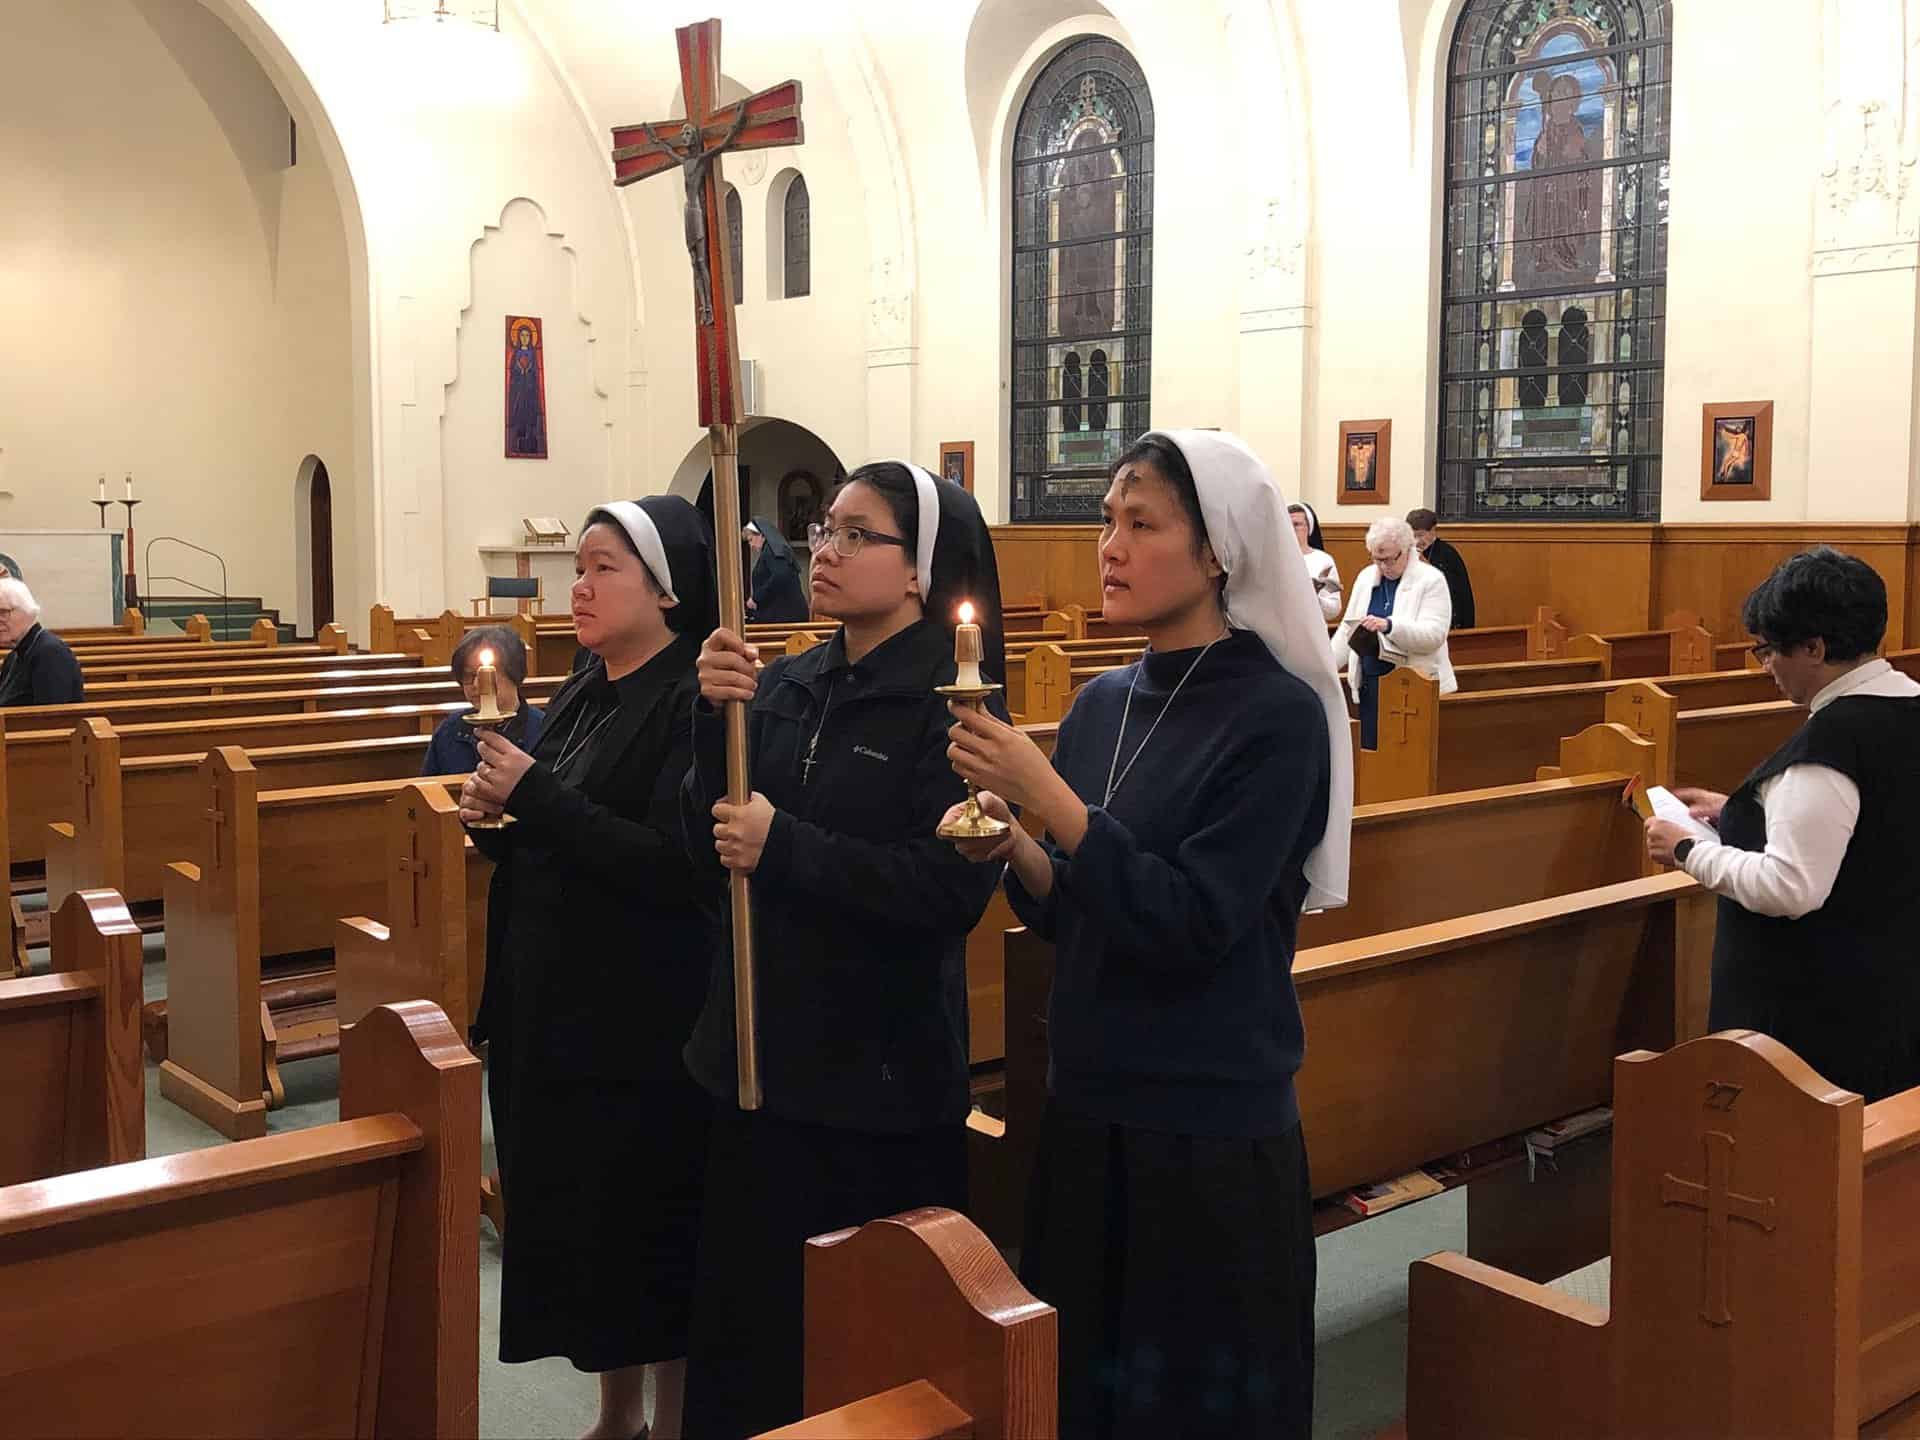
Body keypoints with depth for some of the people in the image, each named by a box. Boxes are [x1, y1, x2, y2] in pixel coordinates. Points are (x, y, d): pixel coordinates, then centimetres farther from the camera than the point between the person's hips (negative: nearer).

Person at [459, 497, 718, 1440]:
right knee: (572, 1220, 17)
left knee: (646, 1233, 3)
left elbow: (673, 864, -24)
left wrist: (535, 795, -22)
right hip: (549, 1008, 9)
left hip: (643, 1026, -8)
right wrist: (496, 817, -2)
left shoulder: (697, 702, -15)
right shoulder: (584, 692, 11)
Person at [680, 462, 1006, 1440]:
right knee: (745, 1318, 19)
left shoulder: (951, 699, -13)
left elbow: (951, 891, -22)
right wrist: (718, 718, -12)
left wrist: (786, 846, -21)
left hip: (878, 1074, -6)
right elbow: (709, 843, 1)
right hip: (759, 1053, 6)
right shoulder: (790, 685, 6)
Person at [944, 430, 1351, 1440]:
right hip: (1086, 1109, 6)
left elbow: (1191, 924, -21)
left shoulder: (1277, 714, -14)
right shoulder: (1103, 703, 5)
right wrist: (1014, 846, -9)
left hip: (1214, 1133, -6)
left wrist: (1043, 792, -23)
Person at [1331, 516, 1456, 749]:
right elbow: (1348, 629, 16)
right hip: (1370, 684, 5)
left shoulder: (1431, 580, -6)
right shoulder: (1366, 577, 11)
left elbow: (1434, 635, -17)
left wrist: (1388, 625, -30)